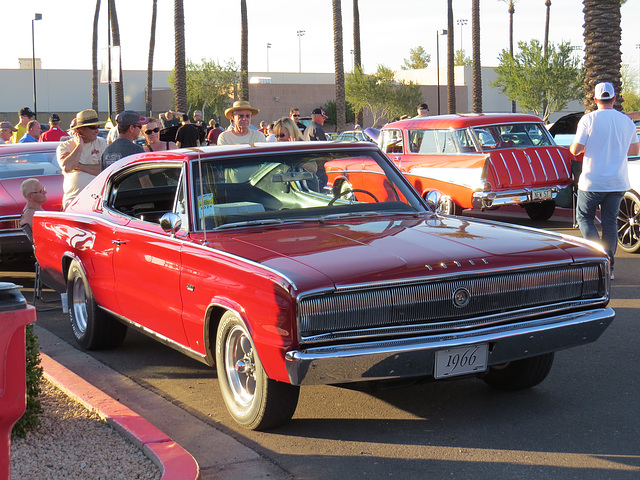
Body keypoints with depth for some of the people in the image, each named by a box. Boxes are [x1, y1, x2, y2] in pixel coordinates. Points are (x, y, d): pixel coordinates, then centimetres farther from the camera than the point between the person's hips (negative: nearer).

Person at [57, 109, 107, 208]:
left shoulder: (101, 143, 12)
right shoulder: (64, 146, 7)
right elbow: (67, 167, -14)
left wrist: (79, 166, -8)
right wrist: (79, 145, -5)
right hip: (73, 199, -1)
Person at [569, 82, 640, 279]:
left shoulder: (589, 119, -10)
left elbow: (575, 150, -12)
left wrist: (578, 147, 11)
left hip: (592, 181, -4)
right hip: (618, 182, 4)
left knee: (584, 217, 10)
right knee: (610, 221, 11)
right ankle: (609, 267, 11)